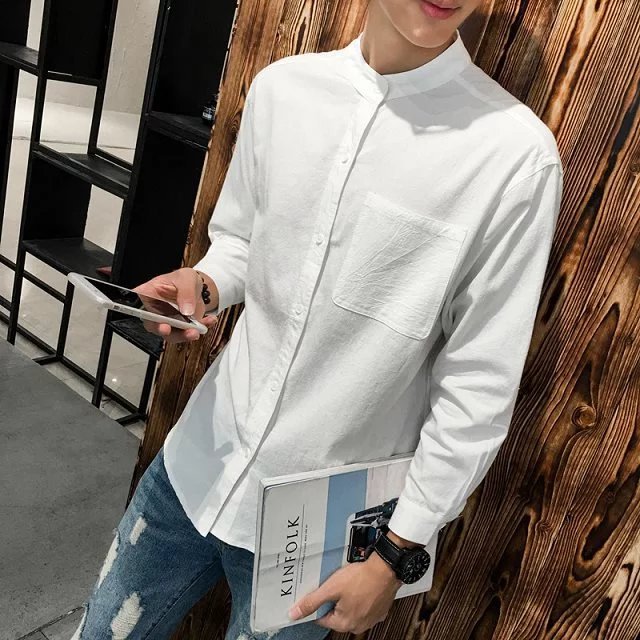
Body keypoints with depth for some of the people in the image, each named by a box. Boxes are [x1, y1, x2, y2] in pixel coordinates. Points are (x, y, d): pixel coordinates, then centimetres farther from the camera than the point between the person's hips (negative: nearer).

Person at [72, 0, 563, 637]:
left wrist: (395, 555, -6)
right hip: (198, 461, 5)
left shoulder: (518, 155, -17)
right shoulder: (281, 85, -3)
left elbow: (479, 388, -12)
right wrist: (202, 285, -11)